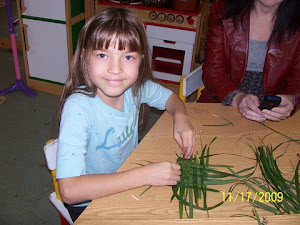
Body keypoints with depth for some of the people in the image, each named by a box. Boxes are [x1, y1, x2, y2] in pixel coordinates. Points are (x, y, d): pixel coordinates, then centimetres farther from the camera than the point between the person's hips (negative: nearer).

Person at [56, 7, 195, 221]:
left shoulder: (136, 87, -14)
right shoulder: (79, 107, -29)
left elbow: (170, 97, 7)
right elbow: (69, 190, -34)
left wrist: (181, 117, -15)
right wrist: (144, 175, -34)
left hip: (128, 185, 6)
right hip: (89, 203, -5)